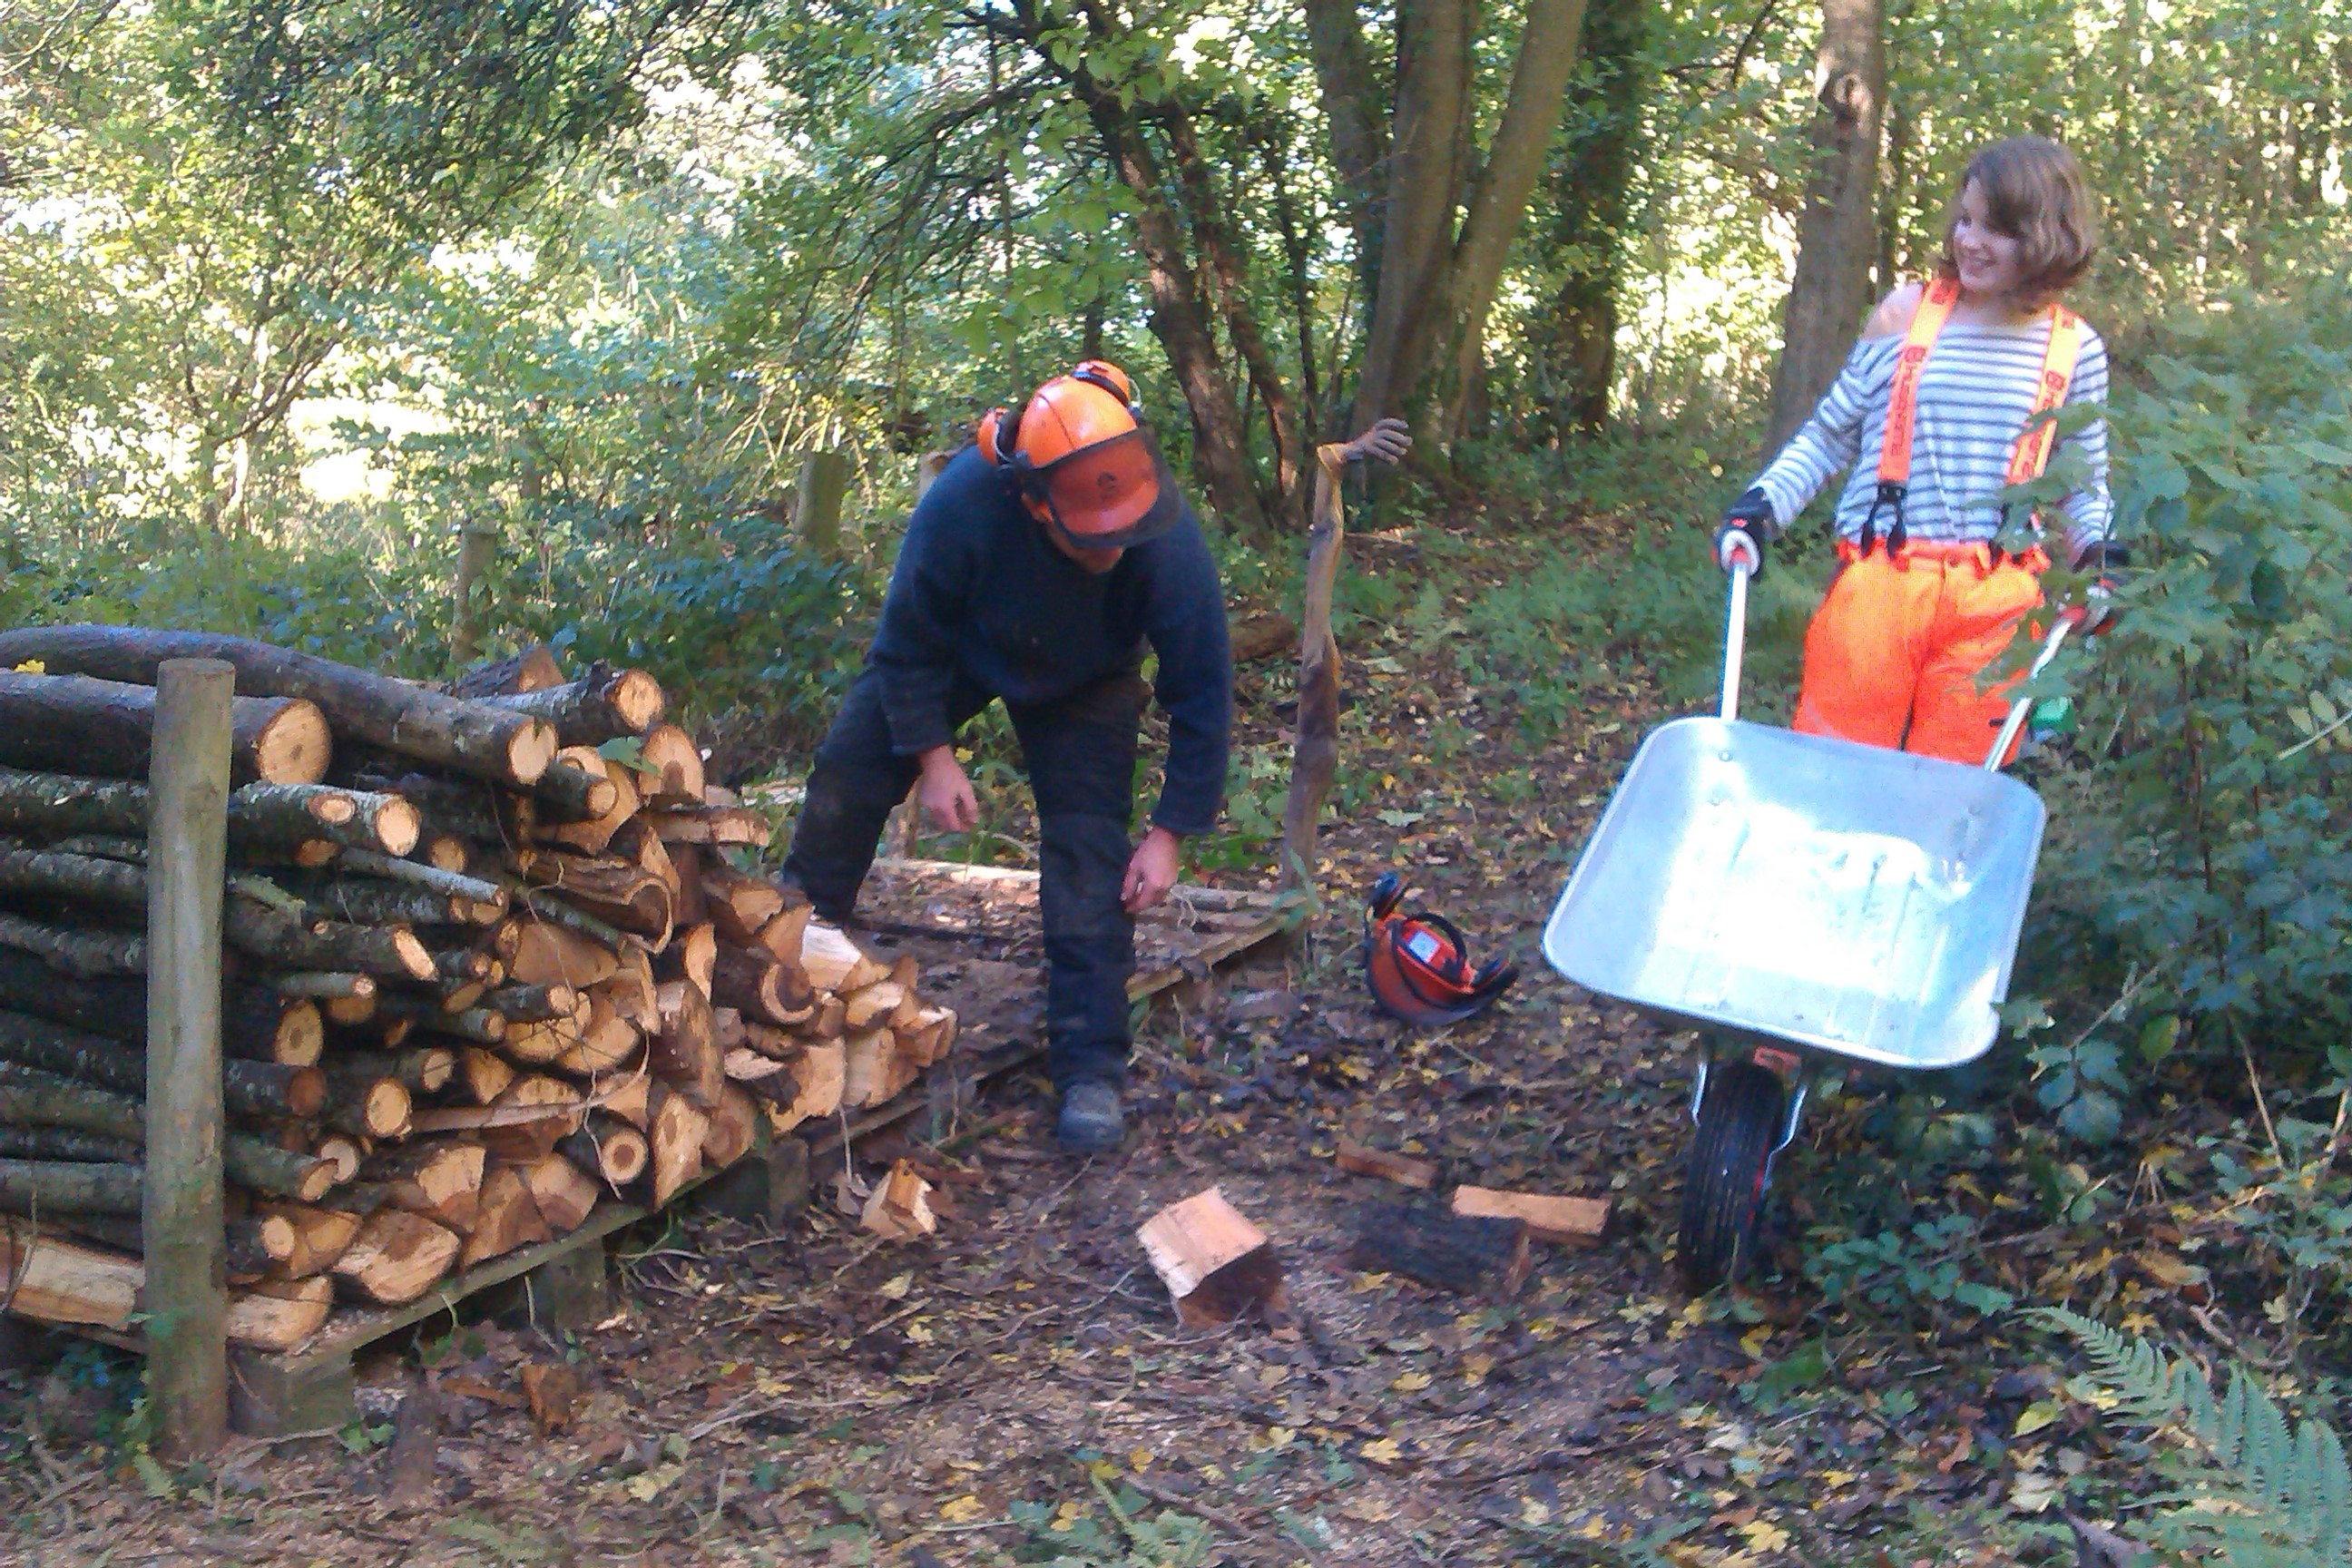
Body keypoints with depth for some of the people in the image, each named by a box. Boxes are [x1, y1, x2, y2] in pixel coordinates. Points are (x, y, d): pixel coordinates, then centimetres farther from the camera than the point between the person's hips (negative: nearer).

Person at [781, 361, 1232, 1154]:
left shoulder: (1173, 546, -39)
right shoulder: (964, 503, -41)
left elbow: (1203, 697, -24)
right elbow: (909, 644, -21)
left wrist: (1170, 833, -22)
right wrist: (932, 756, -20)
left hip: (1085, 687, -1)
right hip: (954, 649, 1)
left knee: (1090, 857, -13)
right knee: (847, 775, 1)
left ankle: (1092, 1071, -6)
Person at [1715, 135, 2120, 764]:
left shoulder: (2075, 350, 7)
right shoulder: (1905, 315, 5)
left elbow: (2083, 482, 18)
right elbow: (1830, 435, 13)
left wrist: (2094, 552, -1)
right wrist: (1764, 503, 0)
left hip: (1994, 608, 1)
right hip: (1877, 586, 0)